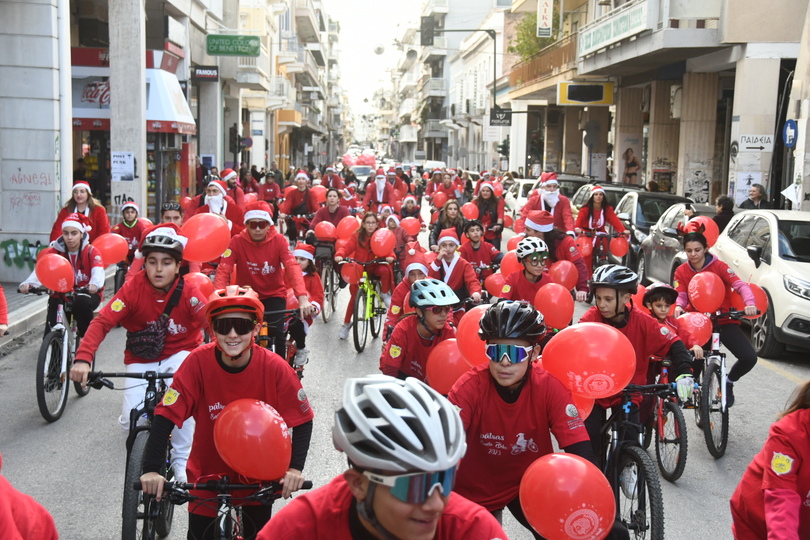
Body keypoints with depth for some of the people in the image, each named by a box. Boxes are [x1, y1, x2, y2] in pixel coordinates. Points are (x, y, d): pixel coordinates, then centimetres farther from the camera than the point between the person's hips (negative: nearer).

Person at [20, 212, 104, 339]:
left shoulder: (91, 251, -9)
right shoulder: (54, 251, -4)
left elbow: (98, 270, -28)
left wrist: (95, 284, -52)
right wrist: (28, 283, -42)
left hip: (87, 294, -2)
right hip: (62, 295, 2)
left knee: (81, 303, -33)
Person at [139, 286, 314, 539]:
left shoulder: (274, 367, -22)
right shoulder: (199, 362, -22)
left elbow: (302, 420, -14)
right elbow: (166, 415, -21)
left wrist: (295, 468, -25)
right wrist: (151, 469, -29)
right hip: (208, 473, 0)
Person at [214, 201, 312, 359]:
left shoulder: (278, 240, -15)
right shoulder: (237, 242, -16)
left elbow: (293, 268, -27)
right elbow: (223, 271, -23)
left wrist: (302, 298, -43)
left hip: (274, 294, 0)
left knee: (276, 333, -20)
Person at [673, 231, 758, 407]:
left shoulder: (719, 266, -8)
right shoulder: (681, 272, 0)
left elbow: (740, 285, -18)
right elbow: (681, 295, -9)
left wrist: (750, 303, -37)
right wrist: (678, 307, -33)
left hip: (724, 321, -1)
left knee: (749, 358, -18)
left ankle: (728, 382, 15)